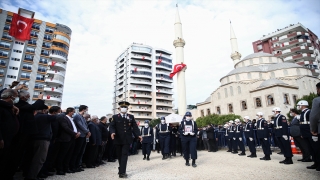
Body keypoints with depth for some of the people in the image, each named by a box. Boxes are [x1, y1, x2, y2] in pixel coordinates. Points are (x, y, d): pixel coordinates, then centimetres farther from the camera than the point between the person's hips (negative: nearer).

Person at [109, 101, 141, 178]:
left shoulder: (131, 117, 6)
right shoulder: (115, 117, 2)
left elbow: (135, 127, 2)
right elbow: (112, 126, -7)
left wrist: (138, 135, -11)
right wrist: (112, 132, -28)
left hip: (127, 140, 0)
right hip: (118, 139, 1)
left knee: (124, 155, -4)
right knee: (120, 156, 15)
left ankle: (122, 172, 0)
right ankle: (122, 170, 35)